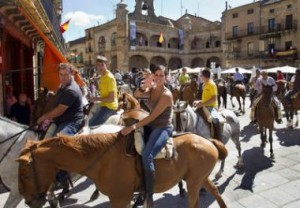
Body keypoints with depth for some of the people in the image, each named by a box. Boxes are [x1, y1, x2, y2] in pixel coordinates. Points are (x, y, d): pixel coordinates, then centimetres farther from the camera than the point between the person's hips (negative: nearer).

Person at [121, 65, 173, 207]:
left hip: (163, 128, -9)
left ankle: (149, 195, -16)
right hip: (151, 126, 9)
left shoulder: (166, 95, -19)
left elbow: (153, 116, -23)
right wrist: (145, 86, -26)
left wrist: (134, 127, -25)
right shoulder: (152, 89, 5)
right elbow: (136, 94, -7)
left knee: (146, 156, -28)